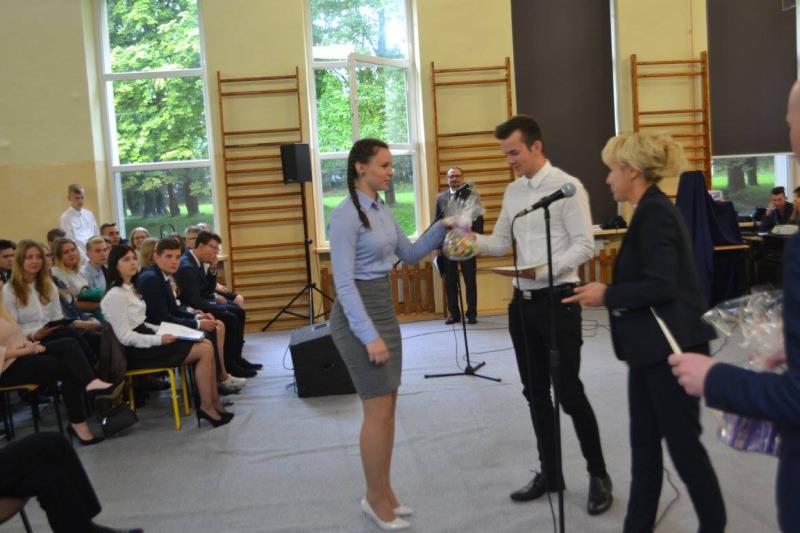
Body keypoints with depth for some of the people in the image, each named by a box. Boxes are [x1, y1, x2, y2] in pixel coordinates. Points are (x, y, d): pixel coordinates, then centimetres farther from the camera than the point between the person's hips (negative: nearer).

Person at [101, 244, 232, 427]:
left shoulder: (130, 289, 15)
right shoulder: (115, 296, -14)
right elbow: (125, 337, -18)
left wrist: (163, 331, 3)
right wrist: (159, 339, -20)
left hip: (144, 340, 9)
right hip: (136, 351, -9)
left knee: (207, 344, -2)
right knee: (204, 350, -16)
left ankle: (214, 402, -2)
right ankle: (207, 407, -6)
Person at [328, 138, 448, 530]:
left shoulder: (382, 210, 10)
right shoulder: (346, 216, -17)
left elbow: (410, 255, 19)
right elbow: (344, 282, -21)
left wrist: (441, 229, 4)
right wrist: (369, 335, -23)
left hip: (384, 310, 9)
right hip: (358, 316, -9)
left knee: (387, 407, 12)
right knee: (379, 410, -3)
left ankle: (383, 493, 25)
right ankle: (376, 498, 14)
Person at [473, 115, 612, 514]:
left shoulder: (567, 187, -11)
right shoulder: (512, 192, 11)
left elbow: (584, 246, -15)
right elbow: (501, 243, 14)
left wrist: (544, 270, -26)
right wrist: (472, 240, -6)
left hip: (558, 300, -7)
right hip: (522, 302, 7)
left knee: (569, 391, -1)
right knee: (535, 392, 14)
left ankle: (598, 475, 18)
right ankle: (549, 473, 29)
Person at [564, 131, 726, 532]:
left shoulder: (654, 212, -17)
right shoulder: (654, 209, 14)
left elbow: (660, 286, -24)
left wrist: (607, 296, -13)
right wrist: (610, 292, 9)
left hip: (671, 347, -10)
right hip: (654, 346, 10)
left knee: (682, 442, 4)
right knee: (644, 443, 14)